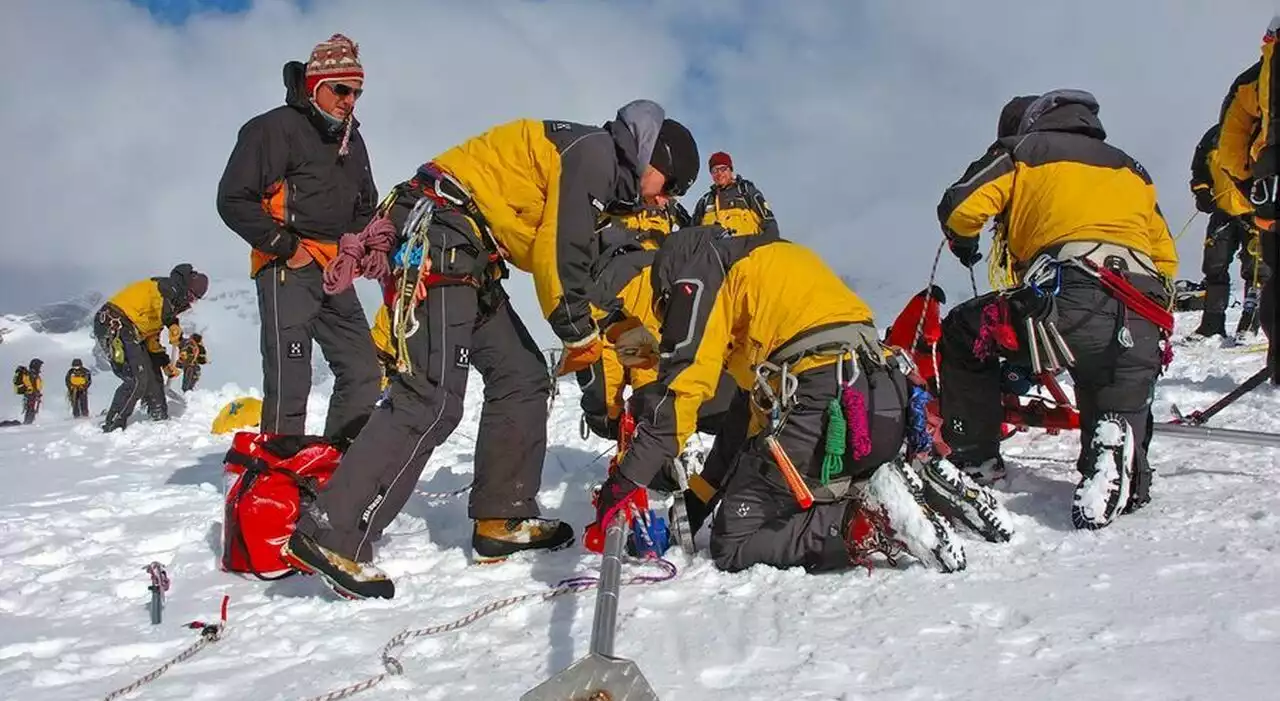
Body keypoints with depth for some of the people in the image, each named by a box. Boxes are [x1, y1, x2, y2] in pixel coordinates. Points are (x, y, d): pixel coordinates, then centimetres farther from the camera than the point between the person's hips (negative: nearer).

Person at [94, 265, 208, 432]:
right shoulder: (170, 287, -4)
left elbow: (151, 338, 25)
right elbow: (159, 298, -29)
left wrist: (165, 363, 18)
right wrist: (173, 324, -33)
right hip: (114, 326, -11)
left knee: (152, 375, 16)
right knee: (138, 379, -14)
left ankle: (161, 419, 27)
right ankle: (112, 427, -10)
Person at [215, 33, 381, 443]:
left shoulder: (351, 140, 17)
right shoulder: (275, 128, -7)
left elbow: (366, 207, 30)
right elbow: (234, 200, -12)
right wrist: (286, 247, -14)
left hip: (334, 274, 8)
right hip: (287, 270, -8)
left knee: (362, 371, 6)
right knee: (289, 381, -13)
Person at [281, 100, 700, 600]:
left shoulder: (602, 173, 23)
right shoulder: (594, 152, -7)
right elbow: (559, 251, -15)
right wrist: (580, 333, -4)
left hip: (468, 261, 11)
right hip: (436, 240, -11)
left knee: (522, 375, 9)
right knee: (433, 397, -18)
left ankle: (501, 519, 13)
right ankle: (331, 535, -18)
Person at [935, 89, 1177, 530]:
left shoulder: (1023, 151, 19)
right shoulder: (1130, 169, 34)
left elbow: (961, 207, 8)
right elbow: (1166, 258, 31)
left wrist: (963, 244, 31)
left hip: (1067, 302, -4)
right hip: (1143, 327, 4)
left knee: (962, 334, 20)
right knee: (1119, 415, 19)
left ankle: (976, 461, 17)